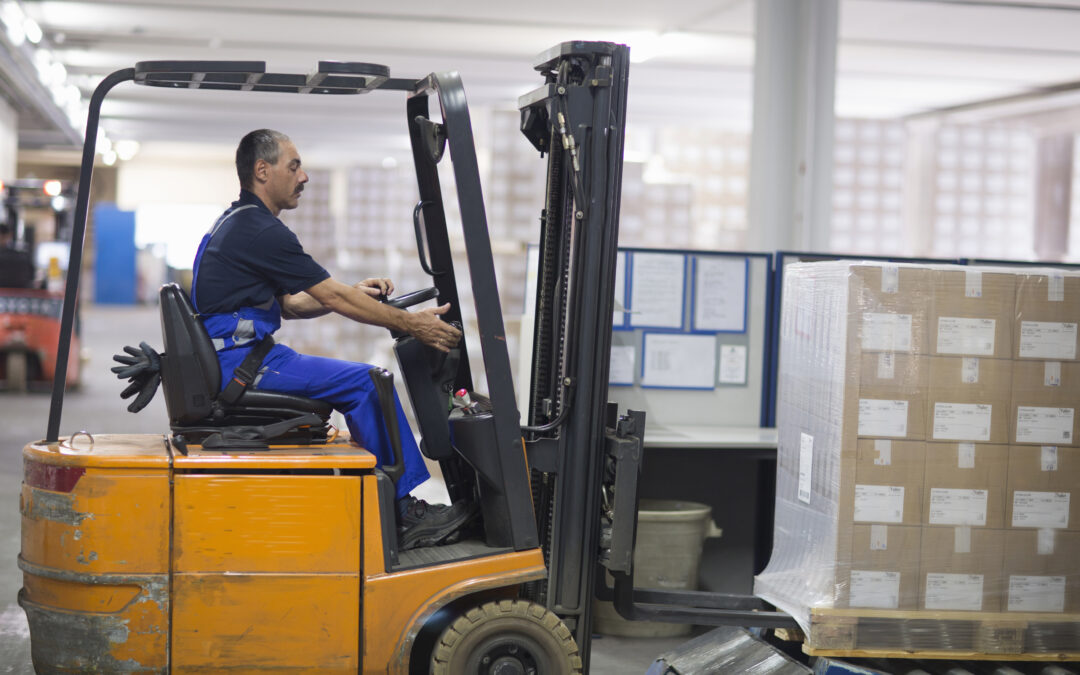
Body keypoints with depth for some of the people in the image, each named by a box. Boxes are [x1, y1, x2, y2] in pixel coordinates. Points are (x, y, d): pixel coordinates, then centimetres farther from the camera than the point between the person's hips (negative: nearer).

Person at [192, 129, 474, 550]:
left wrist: (353, 294, 11)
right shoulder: (260, 231, -15)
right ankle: (404, 517, -9)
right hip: (240, 362, -11)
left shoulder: (237, 223, 18)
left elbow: (289, 305, 22)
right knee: (365, 382, -14)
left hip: (230, 360, 11)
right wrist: (412, 324, -8)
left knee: (363, 381, 13)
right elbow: (334, 299, -14)